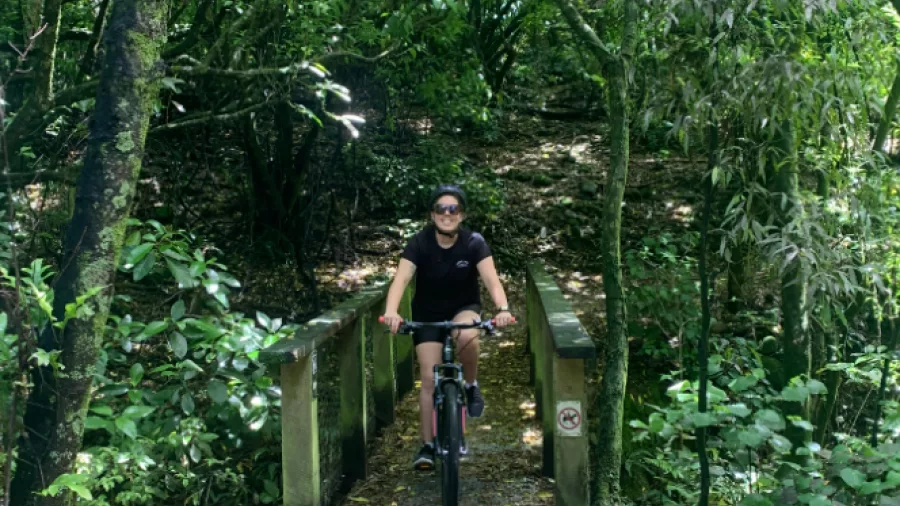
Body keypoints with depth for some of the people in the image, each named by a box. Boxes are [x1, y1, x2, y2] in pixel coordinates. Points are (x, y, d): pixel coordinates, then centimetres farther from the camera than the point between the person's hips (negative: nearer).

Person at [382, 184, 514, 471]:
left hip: (464, 308, 0)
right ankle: (427, 446, 7)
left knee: (466, 336, -36)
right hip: (427, 314, 1)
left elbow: (491, 278, -32)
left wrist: (503, 308, -52)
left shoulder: (473, 243, -20)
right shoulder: (420, 243, -21)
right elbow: (401, 278, -34)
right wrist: (391, 311, -53)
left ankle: (471, 386, -6)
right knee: (429, 378, -6)